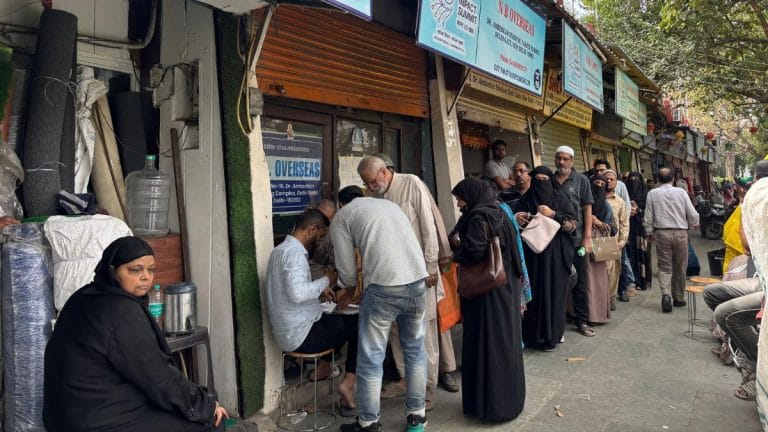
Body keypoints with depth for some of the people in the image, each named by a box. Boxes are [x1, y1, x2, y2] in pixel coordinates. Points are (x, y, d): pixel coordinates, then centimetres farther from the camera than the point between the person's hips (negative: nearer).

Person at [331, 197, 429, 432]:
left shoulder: (341, 216, 10)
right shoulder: (390, 204, 26)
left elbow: (347, 274, 7)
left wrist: (349, 285, 31)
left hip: (384, 287, -5)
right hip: (417, 281, 6)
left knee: (371, 359, 9)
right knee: (415, 350, 20)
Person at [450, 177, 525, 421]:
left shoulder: (478, 218, -17)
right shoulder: (497, 213, 12)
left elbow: (473, 251, -26)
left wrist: (456, 255, -6)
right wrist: (461, 244, 5)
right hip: (505, 285, 9)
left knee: (486, 342, 0)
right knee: (504, 339, 16)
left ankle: (491, 403, 9)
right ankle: (509, 397, 29)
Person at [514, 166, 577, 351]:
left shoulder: (560, 199, 3)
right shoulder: (525, 200, 8)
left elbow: (573, 224, -5)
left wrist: (553, 214, -17)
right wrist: (516, 219, -14)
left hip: (555, 256, -2)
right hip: (532, 255, 2)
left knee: (553, 292, 0)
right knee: (533, 293, 2)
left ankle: (552, 336, 12)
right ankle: (533, 334, 14)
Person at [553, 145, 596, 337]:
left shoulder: (581, 180, 3)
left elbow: (587, 208, 0)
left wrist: (587, 237, -6)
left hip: (576, 239, -2)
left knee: (578, 282, 7)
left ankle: (582, 321, 18)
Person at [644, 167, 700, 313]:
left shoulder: (652, 193, -1)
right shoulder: (681, 192, -2)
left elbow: (648, 217, 1)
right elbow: (692, 214, 1)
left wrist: (649, 232, 15)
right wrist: (695, 224, 22)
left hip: (661, 233, 0)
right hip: (680, 232, 0)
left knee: (664, 267, 4)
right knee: (680, 267, 13)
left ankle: (666, 294, -16)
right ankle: (678, 298, 23)